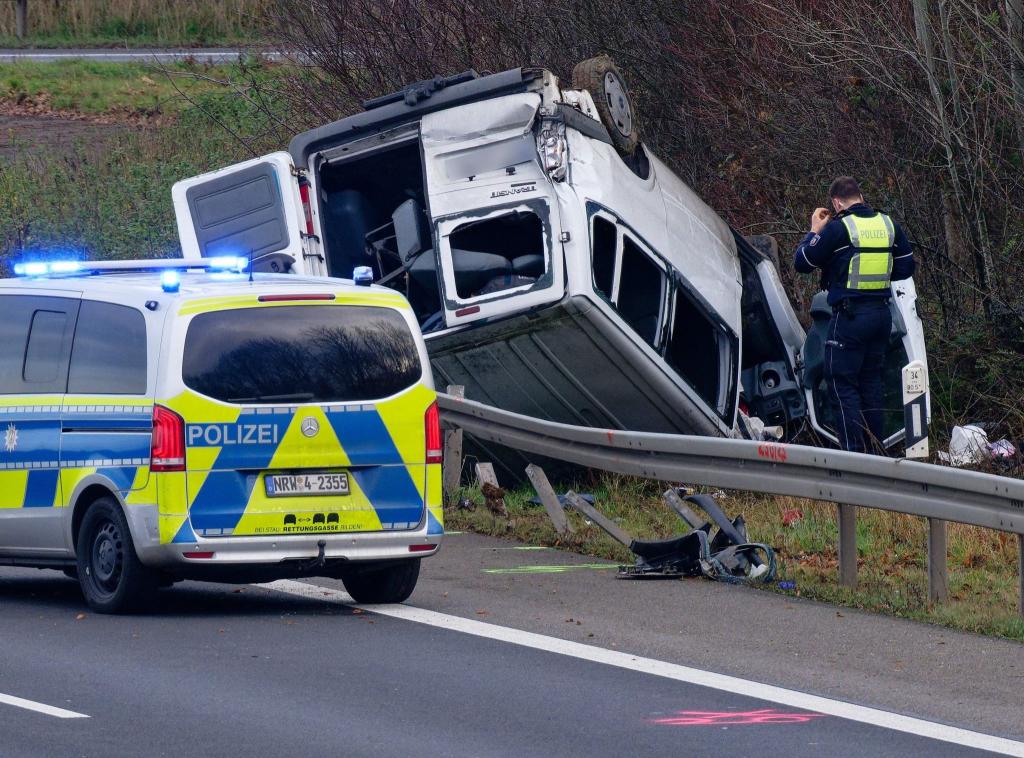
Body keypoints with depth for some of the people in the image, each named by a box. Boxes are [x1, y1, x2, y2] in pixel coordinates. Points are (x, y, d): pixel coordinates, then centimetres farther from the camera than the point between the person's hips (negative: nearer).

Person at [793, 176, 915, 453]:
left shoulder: (838, 228, -11)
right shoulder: (889, 225, 8)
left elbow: (802, 263, -4)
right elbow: (906, 268, 15)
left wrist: (815, 230, 9)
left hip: (850, 316, -6)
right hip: (881, 314, 6)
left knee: (842, 383, -2)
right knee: (871, 381, 16)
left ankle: (855, 453, -10)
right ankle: (876, 452, 18)